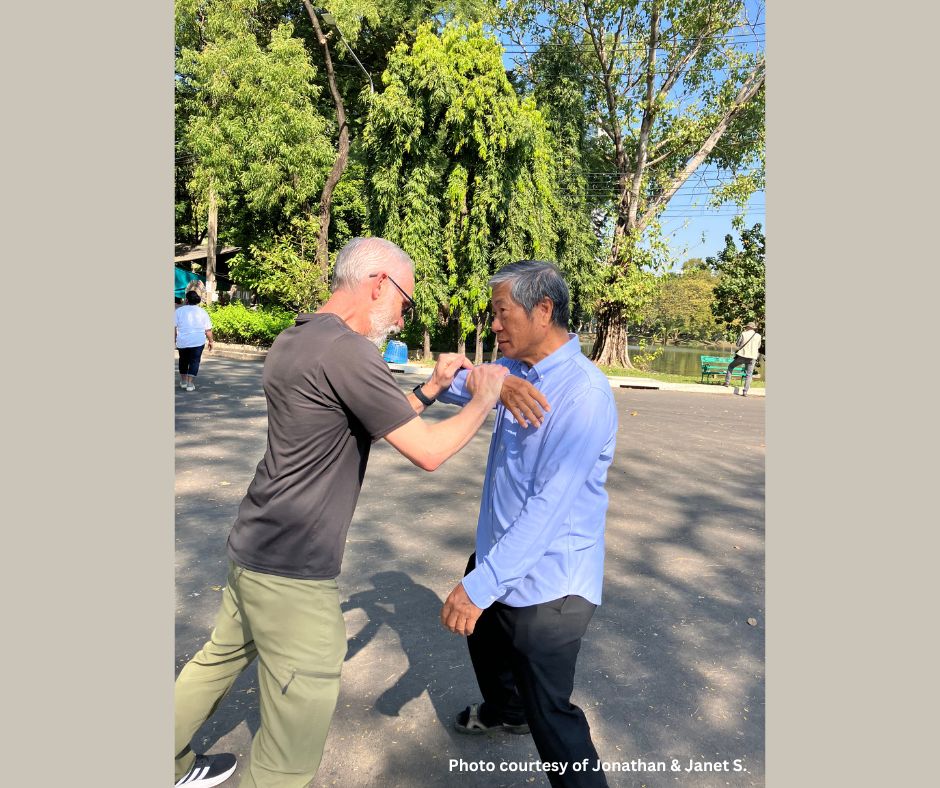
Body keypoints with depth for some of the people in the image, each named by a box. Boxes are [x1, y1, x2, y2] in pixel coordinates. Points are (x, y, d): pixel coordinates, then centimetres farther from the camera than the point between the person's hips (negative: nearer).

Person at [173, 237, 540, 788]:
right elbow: (428, 452, -20)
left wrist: (432, 388, 9)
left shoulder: (293, 341, 7)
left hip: (254, 546, 10)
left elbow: (376, 424, 15)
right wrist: (484, 400, -6)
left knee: (222, 657, 29)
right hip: (293, 574, -10)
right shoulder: (346, 352, -23)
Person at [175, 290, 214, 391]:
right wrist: (210, 341, 12)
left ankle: (183, 382, 27)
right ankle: (190, 384, -5)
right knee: (194, 361, 3)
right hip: (198, 342, -1)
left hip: (182, 342, 1)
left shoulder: (179, 311, 1)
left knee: (183, 360, 18)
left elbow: (174, 328, 0)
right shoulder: (203, 312, 2)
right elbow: (208, 330, 2)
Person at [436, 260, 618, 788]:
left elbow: (549, 506, -30)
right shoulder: (514, 367, -1)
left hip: (546, 581, -10)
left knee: (549, 713, 3)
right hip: (500, 550, 10)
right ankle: (504, 711, 62)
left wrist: (481, 585, -30)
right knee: (483, 635, 33)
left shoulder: (584, 394, -28)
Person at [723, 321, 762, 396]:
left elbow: (737, 345, 2)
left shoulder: (743, 334, -1)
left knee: (730, 366, 22)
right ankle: (745, 392, 0)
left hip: (741, 356, -1)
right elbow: (758, 347, 18)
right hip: (752, 358, 2)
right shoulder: (758, 336, 5)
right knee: (748, 375, 6)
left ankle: (727, 382, 16)